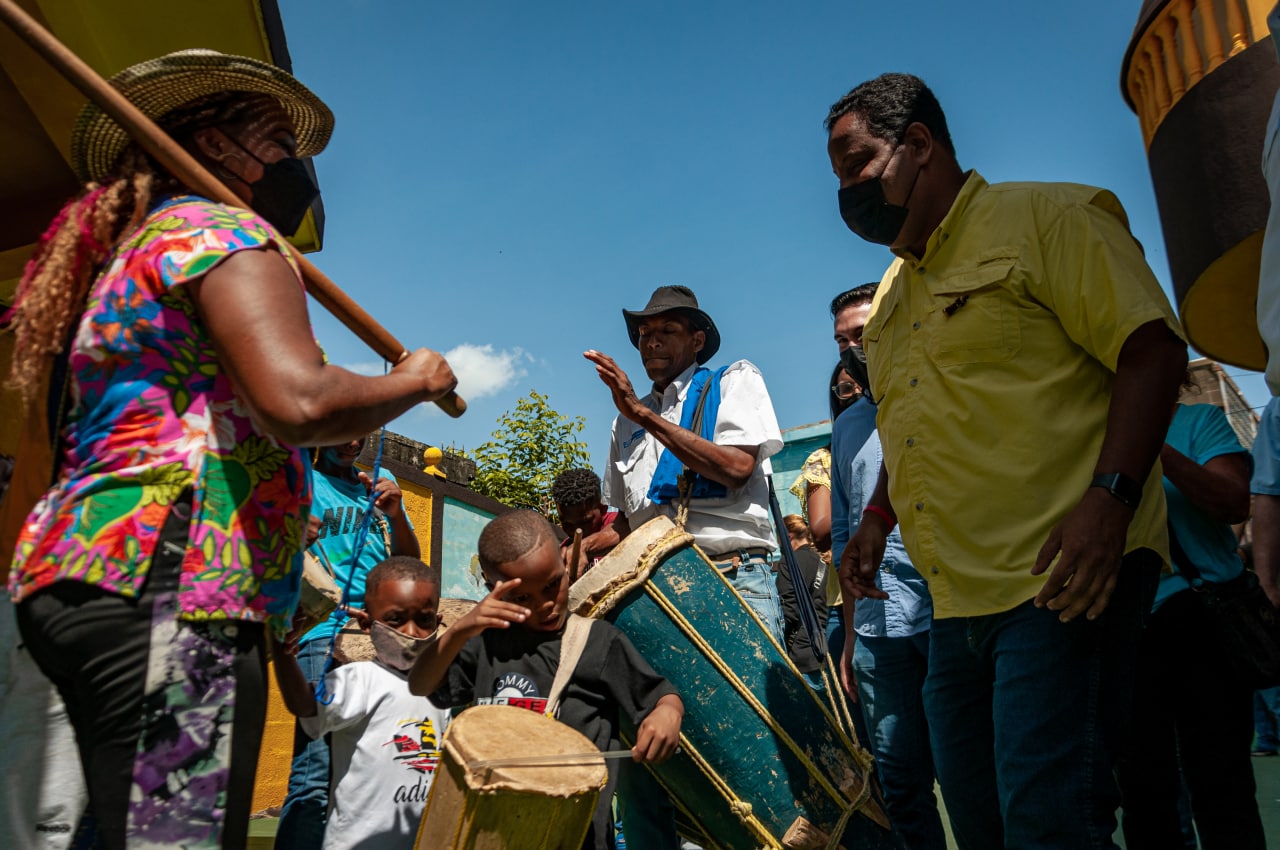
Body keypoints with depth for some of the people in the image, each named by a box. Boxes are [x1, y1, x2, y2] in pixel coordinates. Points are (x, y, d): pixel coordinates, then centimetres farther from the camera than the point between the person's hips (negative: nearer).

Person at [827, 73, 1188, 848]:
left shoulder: (1048, 217, -2)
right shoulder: (893, 294, 21)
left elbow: (1152, 350, -11)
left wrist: (1110, 496, -23)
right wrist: (879, 515, 15)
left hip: (1063, 583, -8)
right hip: (957, 603, 8)